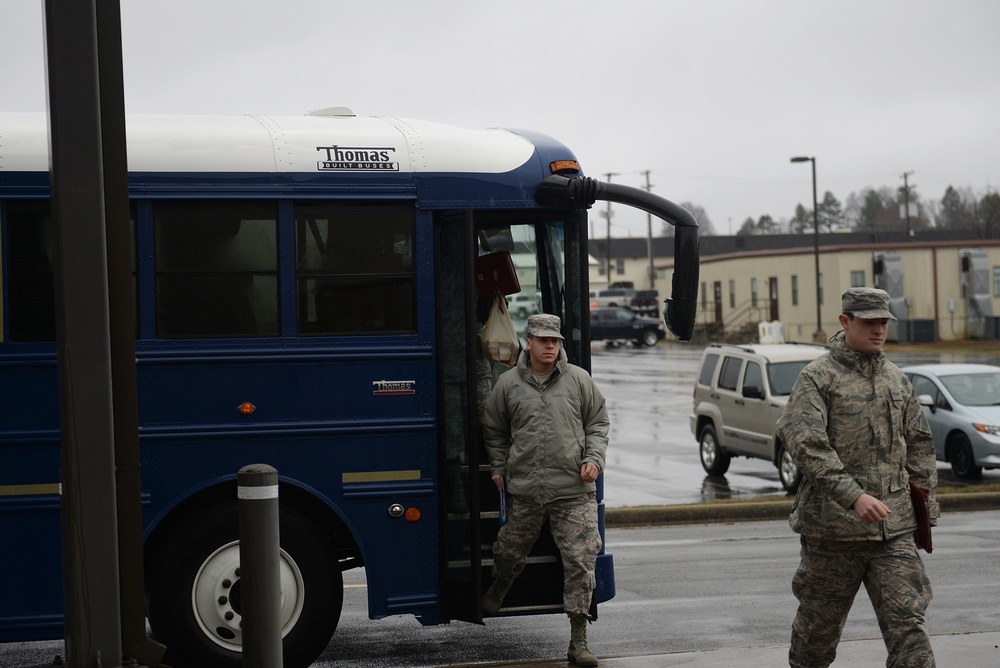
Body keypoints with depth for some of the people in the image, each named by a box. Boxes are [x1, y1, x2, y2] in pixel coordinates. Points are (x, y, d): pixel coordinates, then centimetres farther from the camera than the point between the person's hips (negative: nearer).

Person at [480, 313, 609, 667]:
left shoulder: (579, 379, 4)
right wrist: (498, 467, 14)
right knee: (509, 552, 14)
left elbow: (598, 422, 12)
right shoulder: (509, 383, 4)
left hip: (575, 491, -1)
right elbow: (494, 429, 18)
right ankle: (496, 592, 50)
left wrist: (594, 458, -1)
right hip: (524, 490, 1)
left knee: (580, 562, -6)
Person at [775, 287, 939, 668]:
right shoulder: (817, 378, -6)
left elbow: (919, 446, 20)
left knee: (906, 622, -5)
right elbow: (804, 443, -19)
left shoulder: (896, 379, 13)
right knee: (819, 624, 10)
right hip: (834, 524, -4)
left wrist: (926, 506, 14)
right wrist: (854, 496, -28)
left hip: (894, 526, 4)